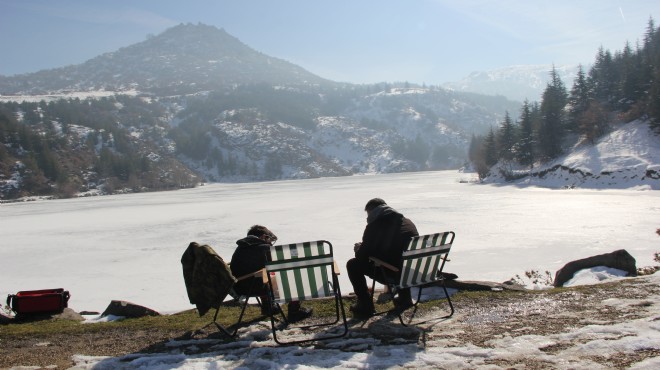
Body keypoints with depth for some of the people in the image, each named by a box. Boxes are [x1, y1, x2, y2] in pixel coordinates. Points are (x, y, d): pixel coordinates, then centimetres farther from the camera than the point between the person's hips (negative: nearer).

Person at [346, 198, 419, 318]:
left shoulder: (374, 226, -7)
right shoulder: (408, 223, 13)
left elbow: (362, 256, -5)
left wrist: (358, 249, 20)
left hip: (392, 274, -7)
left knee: (353, 265, 9)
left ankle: (365, 306, 13)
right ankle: (405, 298, 39)